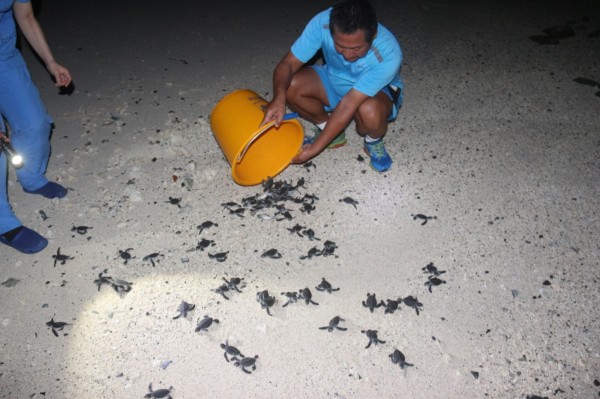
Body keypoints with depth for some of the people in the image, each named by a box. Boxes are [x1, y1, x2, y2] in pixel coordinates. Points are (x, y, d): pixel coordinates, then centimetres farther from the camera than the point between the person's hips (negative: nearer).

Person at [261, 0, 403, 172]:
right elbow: (288, 63, -25)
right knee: (290, 85, -23)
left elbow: (349, 104, -37)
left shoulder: (388, 54, -38)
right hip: (334, 81, 4)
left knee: (370, 111, -39)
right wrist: (279, 97, -46)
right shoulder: (322, 22, -30)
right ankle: (330, 131, 4)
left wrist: (315, 147, -34)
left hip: (379, 90, -4)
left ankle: (374, 142, -2)